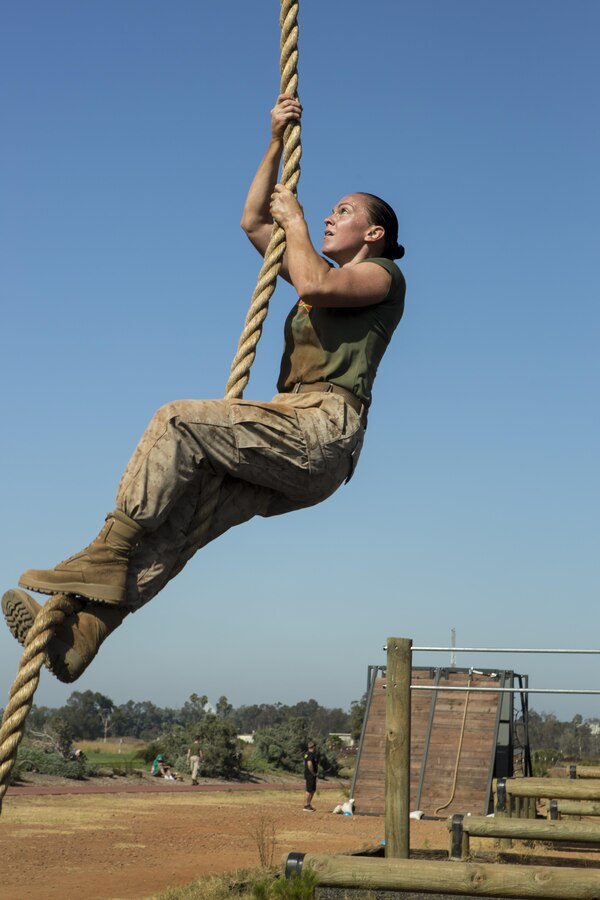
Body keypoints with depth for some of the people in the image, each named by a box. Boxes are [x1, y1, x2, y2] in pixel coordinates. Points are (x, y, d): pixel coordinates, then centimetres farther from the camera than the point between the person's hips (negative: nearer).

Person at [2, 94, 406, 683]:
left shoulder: (383, 274, 9)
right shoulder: (330, 277, 33)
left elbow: (313, 285, -13)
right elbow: (252, 222, 37)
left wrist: (294, 219, 4)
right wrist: (276, 143, 32)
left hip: (324, 427, -8)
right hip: (291, 453, 8)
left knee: (179, 422, -26)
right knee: (175, 513, -13)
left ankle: (106, 559, -30)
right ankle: (82, 631, -25)